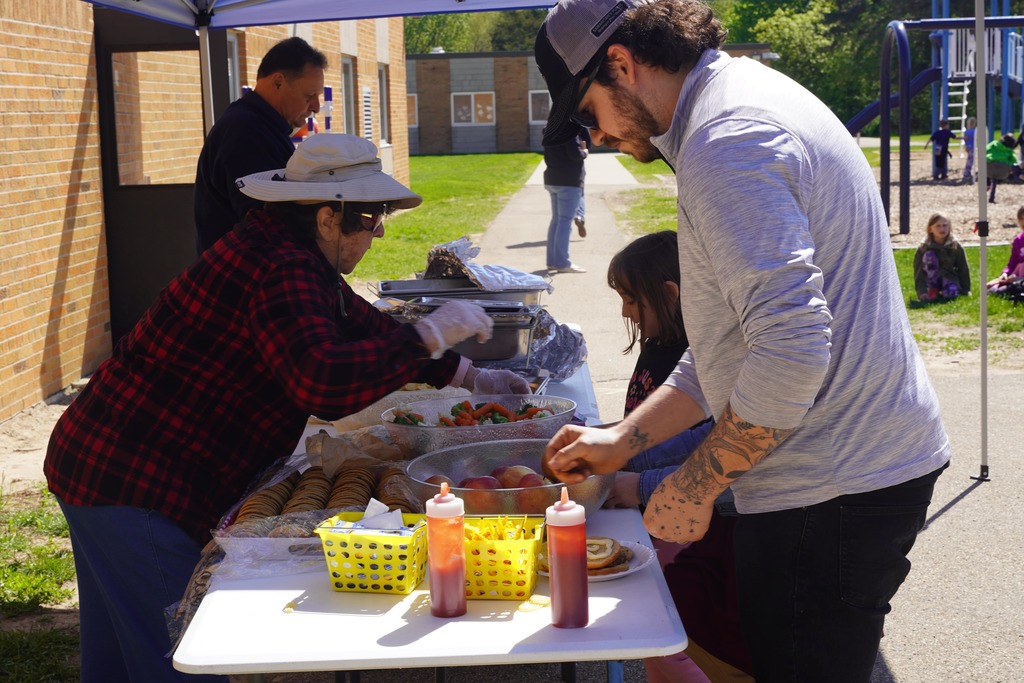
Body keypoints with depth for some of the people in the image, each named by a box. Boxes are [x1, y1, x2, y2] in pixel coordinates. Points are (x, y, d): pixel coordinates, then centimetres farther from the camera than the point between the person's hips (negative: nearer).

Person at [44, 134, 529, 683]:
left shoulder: (290, 252, 10)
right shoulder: (281, 271, -24)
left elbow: (362, 325, 20)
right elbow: (324, 382, -38)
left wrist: (469, 377, 17)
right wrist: (428, 337, -26)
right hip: (137, 485, -11)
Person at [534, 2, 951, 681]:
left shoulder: (727, 141, -18)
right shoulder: (751, 98, 17)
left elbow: (791, 349, -28)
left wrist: (695, 484, -15)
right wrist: (622, 440, 18)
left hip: (831, 492, -10)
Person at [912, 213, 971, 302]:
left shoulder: (956, 247, -4)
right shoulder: (923, 249, -9)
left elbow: (964, 270, 3)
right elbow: (919, 272, -14)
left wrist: (966, 291, -3)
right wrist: (922, 292, -27)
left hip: (950, 278, 0)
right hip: (933, 282, 0)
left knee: (951, 294, -35)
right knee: (929, 255, -26)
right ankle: (933, 291, -19)